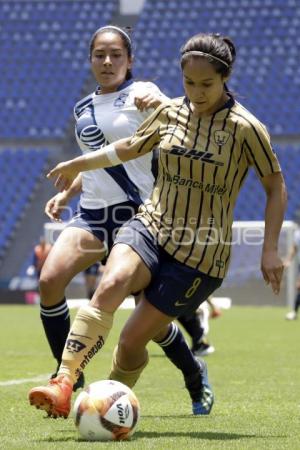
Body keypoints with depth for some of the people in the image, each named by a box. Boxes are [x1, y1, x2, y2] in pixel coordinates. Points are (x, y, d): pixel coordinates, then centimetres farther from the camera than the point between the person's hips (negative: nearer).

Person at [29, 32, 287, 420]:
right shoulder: (170, 112, 5)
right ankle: (63, 385, -37)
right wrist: (77, 165, 34)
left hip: (201, 253, -3)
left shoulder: (245, 128, -9)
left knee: (133, 338, -7)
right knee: (111, 284, -30)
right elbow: (131, 147, 24)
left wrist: (270, 250, -6)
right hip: (149, 227, 3)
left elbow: (276, 186, 0)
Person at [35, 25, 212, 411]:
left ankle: (195, 377, 26)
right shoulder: (83, 108, 15)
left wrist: (158, 101, -42)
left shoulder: (139, 93, -4)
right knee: (49, 280, -19)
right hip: (92, 213, 6)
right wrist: (65, 194, 17)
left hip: (134, 213, -5)